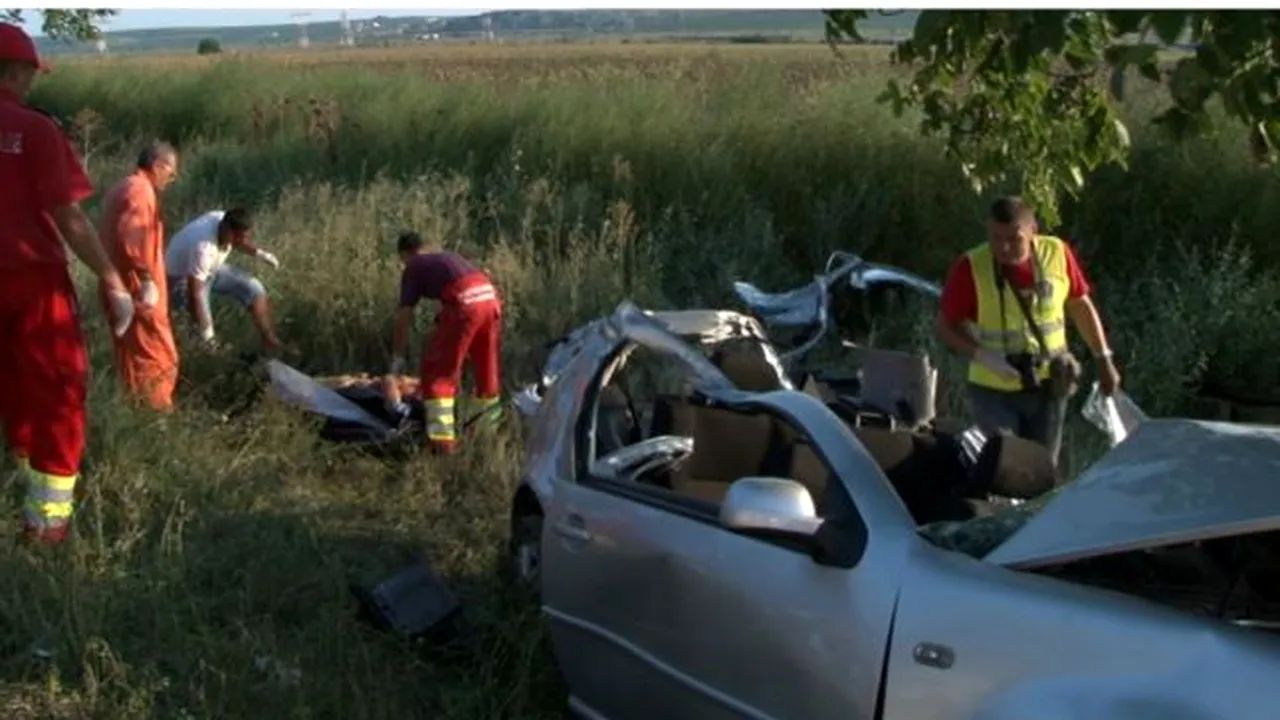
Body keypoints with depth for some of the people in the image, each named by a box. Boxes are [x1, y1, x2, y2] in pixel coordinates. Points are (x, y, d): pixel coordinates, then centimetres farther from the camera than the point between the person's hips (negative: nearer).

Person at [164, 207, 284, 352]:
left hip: (211, 269, 7)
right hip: (182, 280, -7)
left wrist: (258, 253, -11)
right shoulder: (203, 249, -43)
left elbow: (237, 242, 6)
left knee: (254, 288, 1)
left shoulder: (223, 220, -21)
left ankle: (270, 340, 13)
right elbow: (195, 294, -40)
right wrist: (207, 335, -37)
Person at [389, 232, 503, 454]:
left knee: (437, 371, 5)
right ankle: (491, 425, 39)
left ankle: (441, 438, -3)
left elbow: (404, 317, 12)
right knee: (486, 363, 24)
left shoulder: (412, 269, 15)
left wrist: (398, 357, 21)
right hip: (491, 299, 6)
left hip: (464, 305, -6)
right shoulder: (449, 257, 32)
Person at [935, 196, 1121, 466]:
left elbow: (1080, 305, 7)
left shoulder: (1056, 253, -8)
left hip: (1047, 387, 3)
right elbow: (946, 326, -8)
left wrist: (1103, 358, 9)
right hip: (994, 390, -3)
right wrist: (983, 355, -24)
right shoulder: (971, 268, -17)